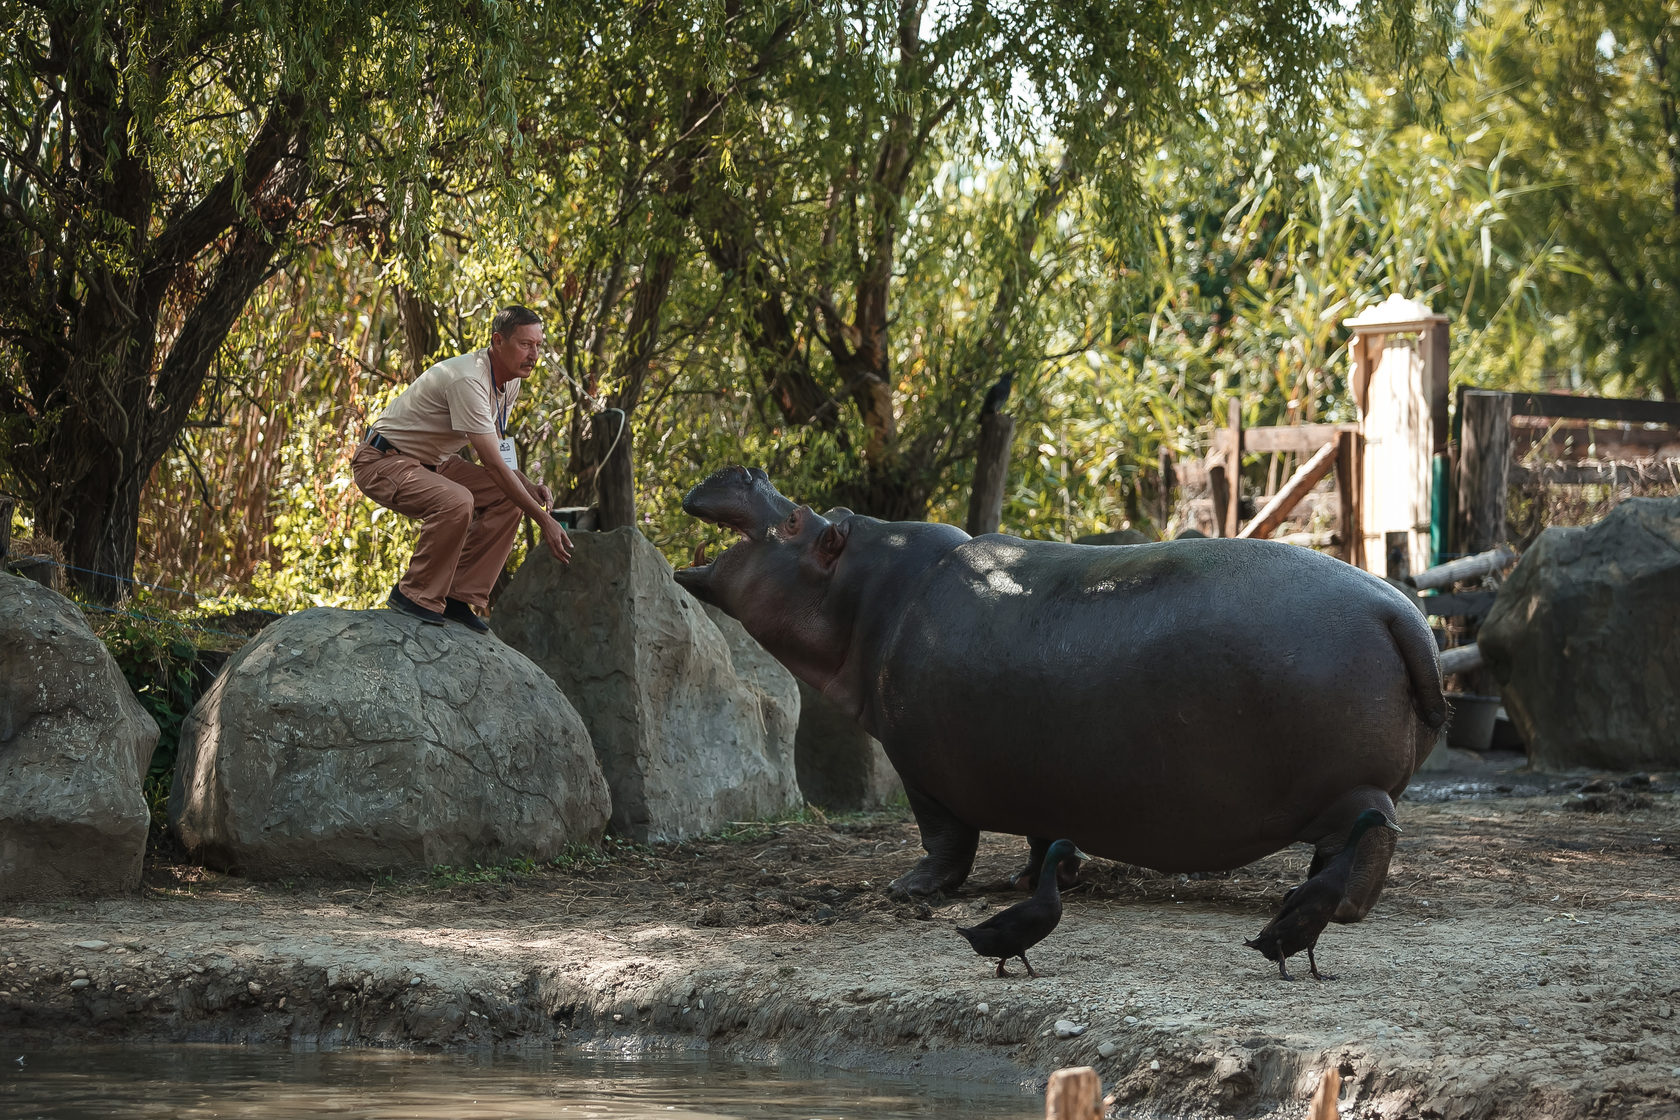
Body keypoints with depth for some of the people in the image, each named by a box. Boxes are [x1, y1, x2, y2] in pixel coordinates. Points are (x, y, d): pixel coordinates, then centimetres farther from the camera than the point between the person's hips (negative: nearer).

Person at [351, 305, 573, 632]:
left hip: (429, 462, 10)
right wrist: (544, 521, -29)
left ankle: (461, 597, -1)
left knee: (506, 497, -2)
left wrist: (528, 486, -3)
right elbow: (493, 464, -30)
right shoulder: (468, 381, -28)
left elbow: (496, 450, 17)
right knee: (456, 501, -34)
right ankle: (415, 595, -17)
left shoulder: (509, 382, 3)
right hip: (383, 461, -10)